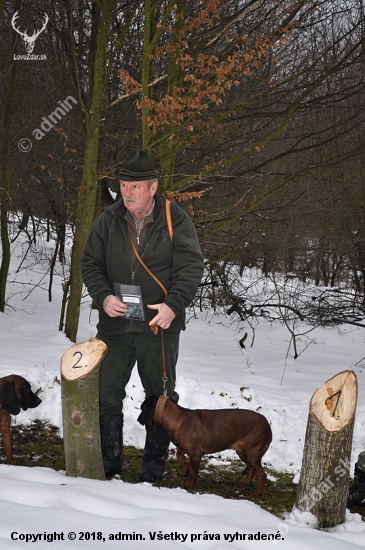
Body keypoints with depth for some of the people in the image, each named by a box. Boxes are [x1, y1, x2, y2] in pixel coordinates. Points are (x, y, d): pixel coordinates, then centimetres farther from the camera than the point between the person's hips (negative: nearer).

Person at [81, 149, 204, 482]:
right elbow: (90, 263, 7)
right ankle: (109, 464, 20)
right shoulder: (108, 222, 3)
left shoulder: (176, 220, -4)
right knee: (106, 395, 6)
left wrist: (173, 305, -21)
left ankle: (154, 467, 22)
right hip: (115, 324, 2)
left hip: (160, 326, -2)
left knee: (160, 398, 8)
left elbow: (191, 267, -8)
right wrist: (103, 296, -11)